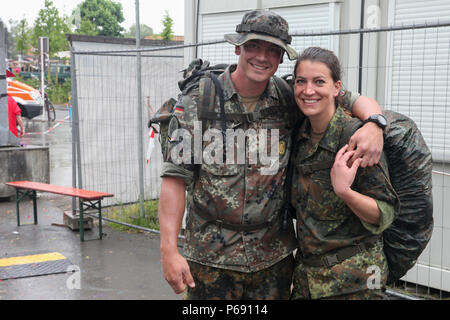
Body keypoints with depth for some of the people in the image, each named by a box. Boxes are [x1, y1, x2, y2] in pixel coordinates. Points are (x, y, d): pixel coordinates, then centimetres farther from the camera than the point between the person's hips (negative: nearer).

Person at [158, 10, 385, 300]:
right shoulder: (197, 103, -6)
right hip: (210, 257, -2)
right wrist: (169, 250, -16)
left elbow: (357, 100, 4)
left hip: (274, 255, 3)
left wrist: (373, 124, -21)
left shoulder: (289, 102, 0)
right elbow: (175, 178, -9)